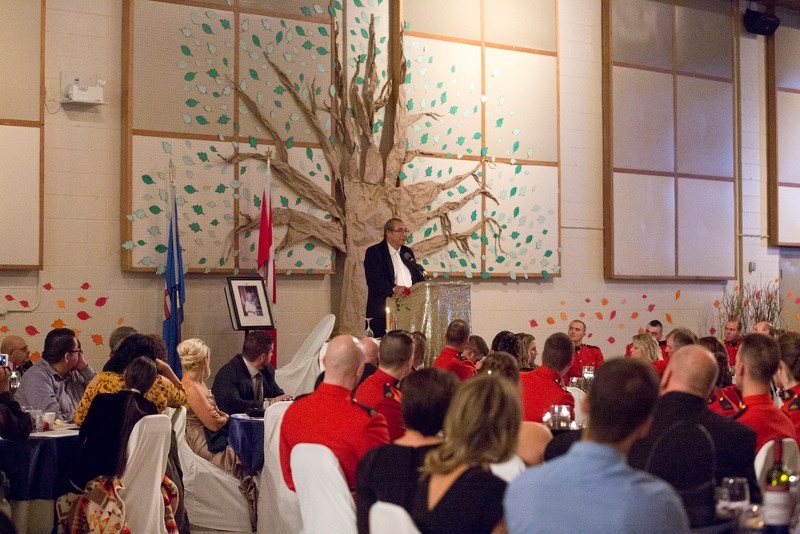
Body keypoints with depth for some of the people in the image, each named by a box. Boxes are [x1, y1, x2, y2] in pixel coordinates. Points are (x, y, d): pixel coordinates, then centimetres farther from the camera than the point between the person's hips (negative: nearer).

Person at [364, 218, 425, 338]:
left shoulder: (408, 252, 21)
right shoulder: (374, 252, -1)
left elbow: (418, 277, 23)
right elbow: (373, 280, -14)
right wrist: (393, 289, -28)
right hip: (385, 311, -6)